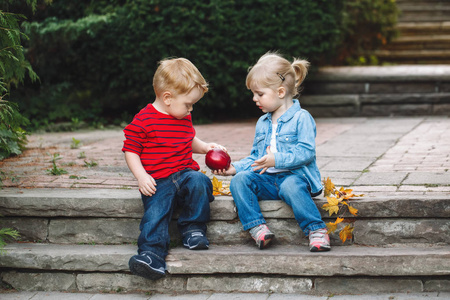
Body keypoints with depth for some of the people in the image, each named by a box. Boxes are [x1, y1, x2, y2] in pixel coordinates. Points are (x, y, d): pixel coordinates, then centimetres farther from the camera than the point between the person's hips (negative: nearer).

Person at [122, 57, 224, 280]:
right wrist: (141, 176, -14)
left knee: (199, 181, -28)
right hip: (158, 182, -4)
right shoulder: (143, 120, -5)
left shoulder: (184, 118, 17)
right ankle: (152, 253, -29)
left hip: (185, 173, 4)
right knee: (155, 212, -27)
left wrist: (204, 147, 16)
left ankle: (193, 229, -13)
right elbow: (131, 150, -2)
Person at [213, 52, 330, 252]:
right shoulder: (262, 123, 20)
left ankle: (316, 230, -32)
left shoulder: (301, 118, -3)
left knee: (290, 186, -40)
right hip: (266, 180, 7)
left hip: (294, 175, -6)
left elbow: (306, 152, -14)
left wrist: (277, 160, -24)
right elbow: (255, 157, 24)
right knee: (239, 180, -20)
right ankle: (257, 228, -28)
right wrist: (235, 167, 7)